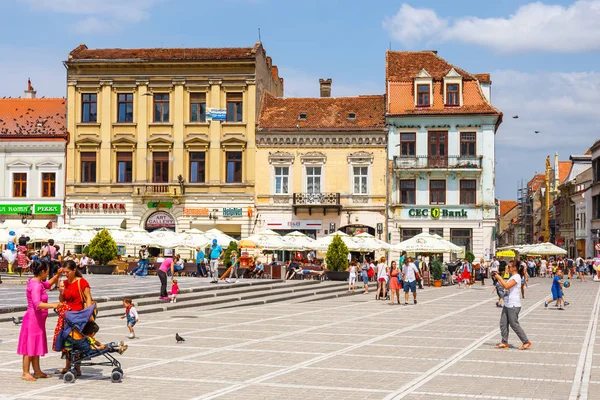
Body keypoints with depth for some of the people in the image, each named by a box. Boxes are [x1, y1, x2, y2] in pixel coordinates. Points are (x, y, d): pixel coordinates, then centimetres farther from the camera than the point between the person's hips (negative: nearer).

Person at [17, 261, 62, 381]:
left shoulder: (37, 282, 9)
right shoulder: (36, 285, -21)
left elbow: (48, 284, 30)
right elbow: (37, 304, -33)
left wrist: (57, 275, 13)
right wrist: (53, 305, -43)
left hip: (38, 320, 10)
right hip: (33, 319, -10)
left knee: (36, 346, 14)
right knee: (30, 345, -4)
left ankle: (37, 371, 21)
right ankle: (25, 373, 2)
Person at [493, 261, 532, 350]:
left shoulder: (516, 277, -15)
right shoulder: (512, 277, 16)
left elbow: (506, 286, -24)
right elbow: (504, 286, 21)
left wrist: (499, 278, -13)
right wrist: (498, 278, 12)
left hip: (513, 306, -10)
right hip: (507, 305, 10)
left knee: (514, 325, -5)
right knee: (503, 323, 8)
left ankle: (526, 342, 3)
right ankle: (504, 343, 13)